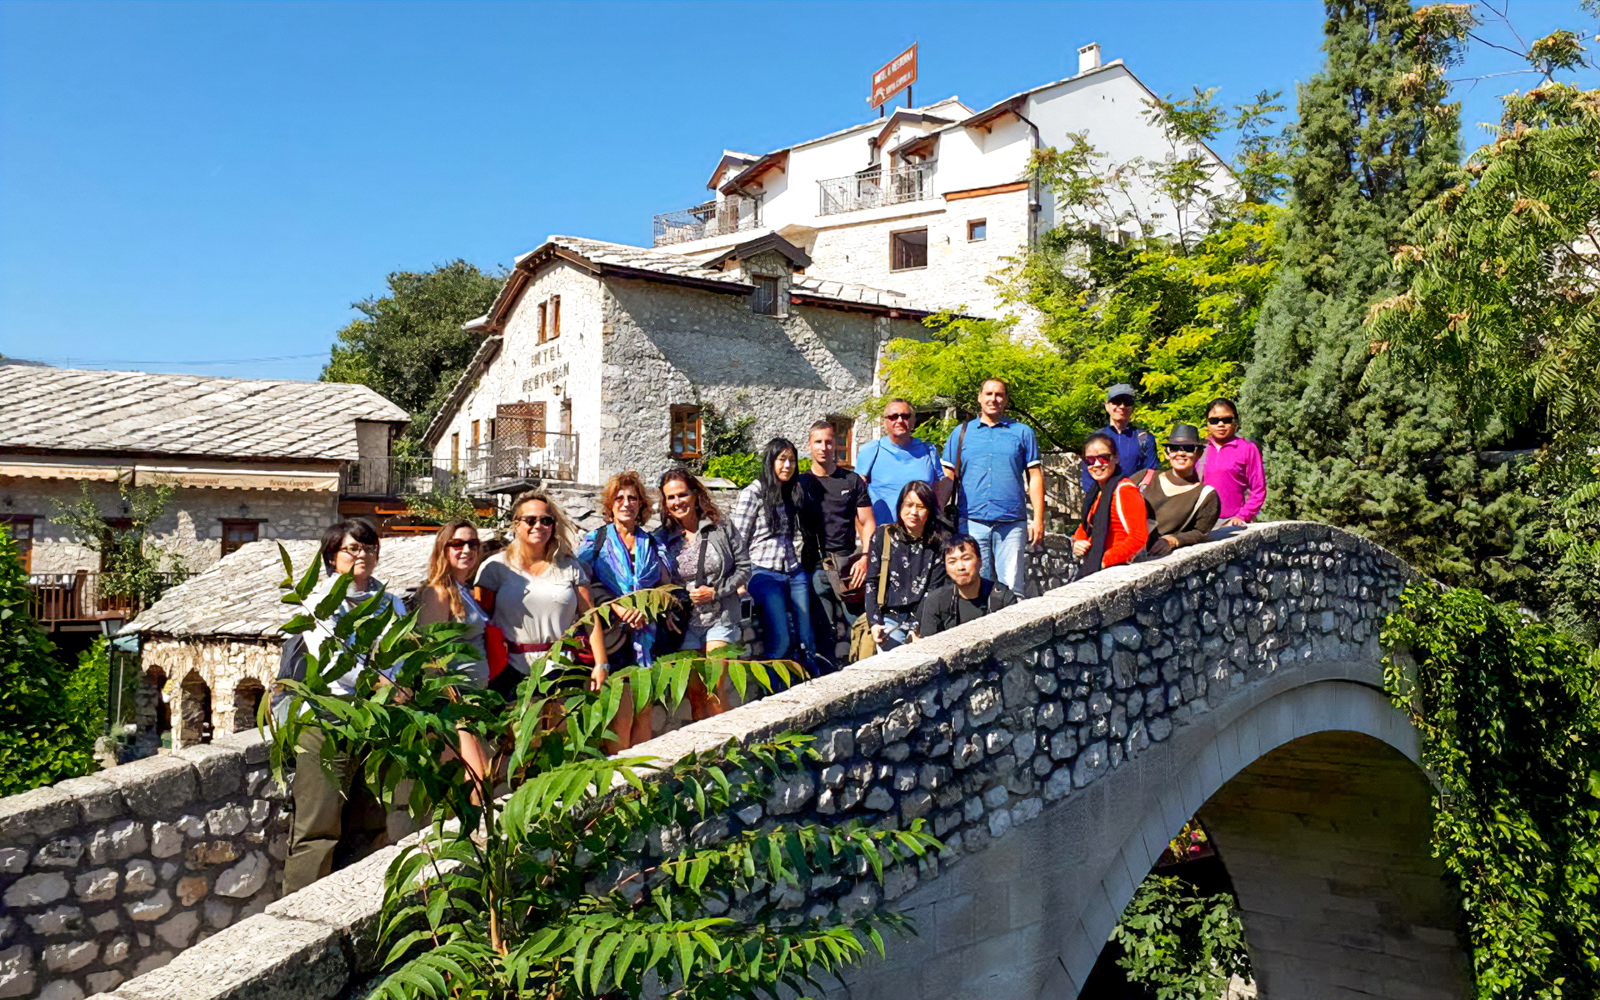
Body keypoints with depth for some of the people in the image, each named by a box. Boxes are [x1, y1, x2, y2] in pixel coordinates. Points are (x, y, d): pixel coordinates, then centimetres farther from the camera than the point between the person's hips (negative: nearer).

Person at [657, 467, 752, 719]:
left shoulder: (720, 528, -1)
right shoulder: (662, 539, 3)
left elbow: (744, 567, 2)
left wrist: (716, 592, -9)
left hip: (720, 618, -2)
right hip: (685, 622, 2)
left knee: (715, 689, -10)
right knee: (695, 692, 4)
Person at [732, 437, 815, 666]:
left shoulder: (793, 493, 18)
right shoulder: (753, 493, 0)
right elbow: (738, 540, -3)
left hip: (795, 573, 6)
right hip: (765, 574, -6)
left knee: (807, 639, 2)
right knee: (780, 640, -14)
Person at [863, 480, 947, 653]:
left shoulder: (937, 544, 6)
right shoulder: (883, 536, 7)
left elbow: (934, 590, 1)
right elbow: (871, 582, 5)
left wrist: (918, 627, -12)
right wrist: (875, 622, -7)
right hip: (889, 617, 0)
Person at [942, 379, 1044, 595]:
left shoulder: (1023, 432, 13)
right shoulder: (961, 432, 13)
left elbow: (1035, 476, 10)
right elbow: (948, 478, 11)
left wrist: (1038, 519, 1)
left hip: (1011, 522, 0)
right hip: (972, 522, 1)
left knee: (1012, 589, -3)